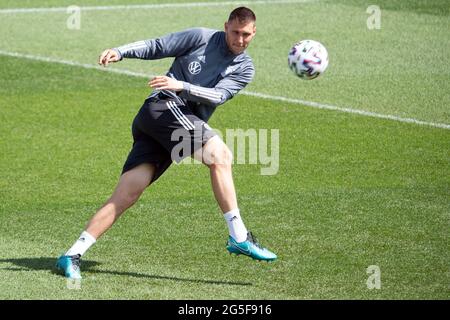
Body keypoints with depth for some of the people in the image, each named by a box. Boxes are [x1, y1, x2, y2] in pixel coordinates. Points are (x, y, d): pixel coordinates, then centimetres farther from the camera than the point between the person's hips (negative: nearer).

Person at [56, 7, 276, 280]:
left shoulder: (245, 69, 15)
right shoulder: (202, 38, 4)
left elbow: (217, 95, -1)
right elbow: (156, 47, 5)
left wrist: (181, 86, -16)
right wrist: (120, 52, -9)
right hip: (164, 106, -5)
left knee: (126, 196, -5)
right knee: (221, 155, -21)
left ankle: (72, 256, -7)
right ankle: (239, 237, -21)